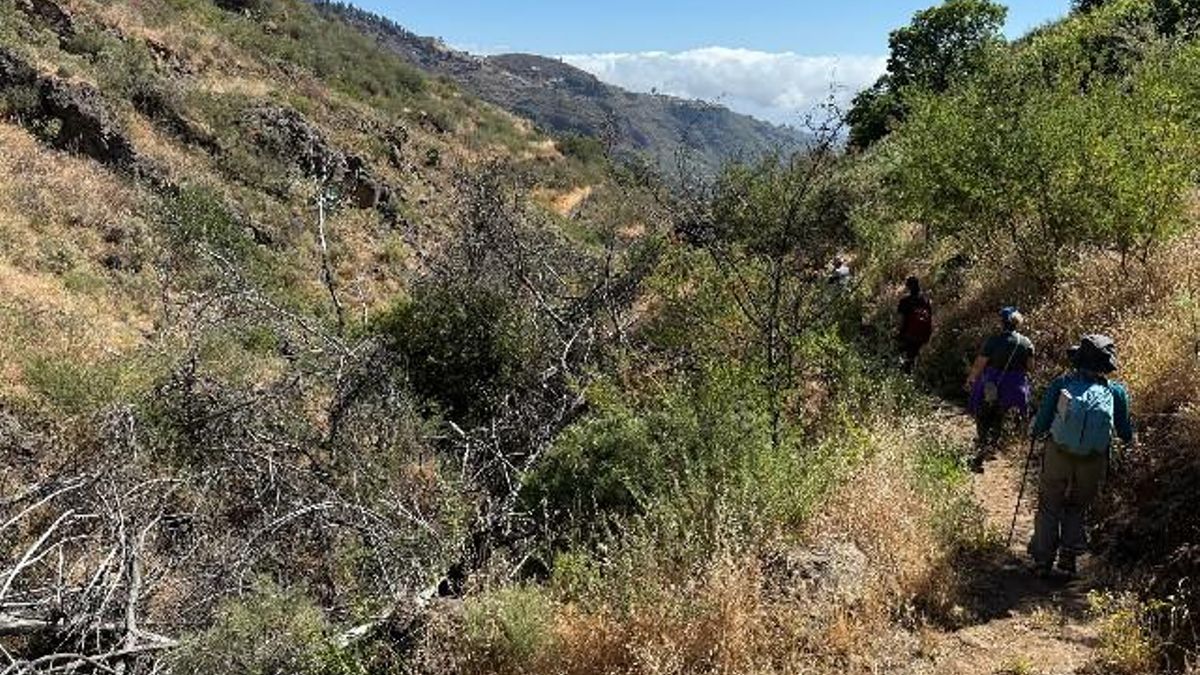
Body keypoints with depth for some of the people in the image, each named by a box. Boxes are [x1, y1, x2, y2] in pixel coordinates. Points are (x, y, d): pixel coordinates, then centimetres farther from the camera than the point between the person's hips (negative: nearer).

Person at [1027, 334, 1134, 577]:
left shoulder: (1062, 384, -6)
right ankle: (1069, 557, 16)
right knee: (1077, 510, 22)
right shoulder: (1115, 392, -3)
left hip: (1058, 457, -1)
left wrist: (1038, 434, 18)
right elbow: (1125, 432, 6)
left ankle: (1043, 560, 13)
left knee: (1049, 509, 13)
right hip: (1093, 464, 1)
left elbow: (1041, 423, -3)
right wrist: (1130, 440, 28)